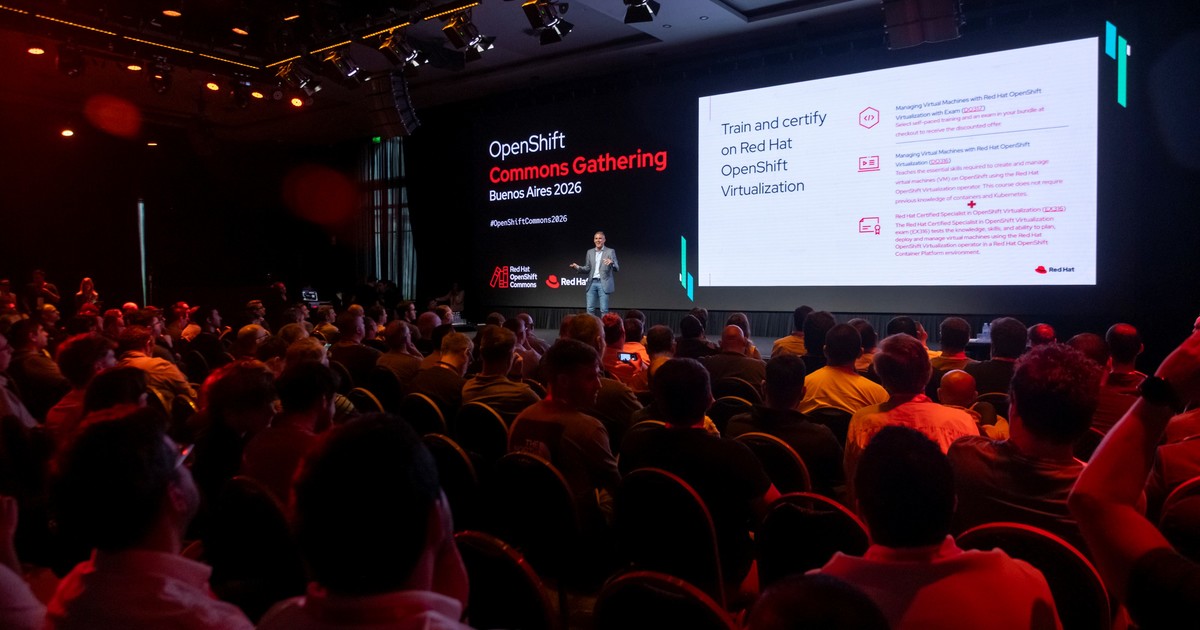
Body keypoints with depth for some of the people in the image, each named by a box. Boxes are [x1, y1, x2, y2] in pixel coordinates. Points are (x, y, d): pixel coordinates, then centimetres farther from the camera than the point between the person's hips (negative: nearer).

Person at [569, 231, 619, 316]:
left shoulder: (610, 251, 2)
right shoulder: (590, 252, 14)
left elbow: (617, 268, -4)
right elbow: (587, 269, 14)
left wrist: (611, 262, -26)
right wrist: (578, 267, -5)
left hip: (603, 283, -4)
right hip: (592, 283, 4)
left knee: (604, 309, -4)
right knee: (590, 309, 1)